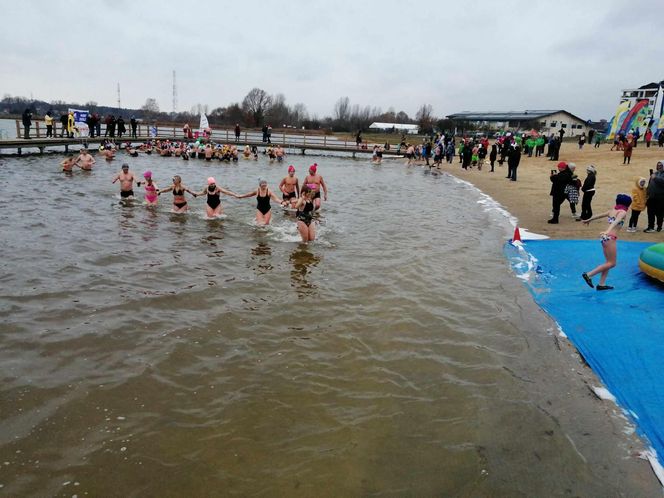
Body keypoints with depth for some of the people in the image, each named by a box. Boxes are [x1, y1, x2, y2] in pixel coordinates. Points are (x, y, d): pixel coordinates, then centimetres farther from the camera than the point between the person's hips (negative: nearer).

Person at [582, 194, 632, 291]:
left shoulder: (612, 210, 15)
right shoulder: (623, 212, -5)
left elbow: (600, 215, 30)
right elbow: (616, 222, -24)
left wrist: (589, 220, 47)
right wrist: (607, 231, -41)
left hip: (605, 236, 8)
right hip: (610, 237, -8)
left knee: (609, 262, 13)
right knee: (611, 263, -3)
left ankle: (601, 284, 12)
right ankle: (588, 274, -8)